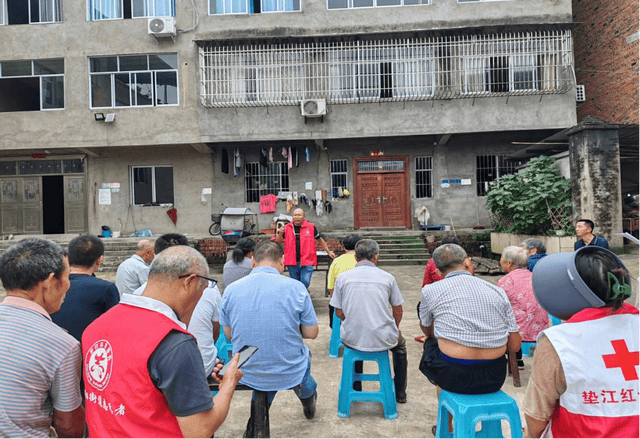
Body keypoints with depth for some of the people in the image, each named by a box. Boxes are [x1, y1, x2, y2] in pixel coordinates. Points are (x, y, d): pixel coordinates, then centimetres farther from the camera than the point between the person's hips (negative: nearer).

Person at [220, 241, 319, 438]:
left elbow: (229, 334, 3)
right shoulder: (296, 288, -17)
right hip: (290, 373, -2)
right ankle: (308, 398, 57)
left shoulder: (230, 290, -9)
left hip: (247, 374, 2)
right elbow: (311, 333, -8)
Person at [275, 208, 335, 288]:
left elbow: (319, 240, 13)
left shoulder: (311, 227, 1)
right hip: (292, 262, 2)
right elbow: (278, 242, 9)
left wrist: (329, 252, 15)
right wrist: (280, 233, -12)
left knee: (305, 282, -14)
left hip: (307, 261, -2)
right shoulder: (287, 228, 5)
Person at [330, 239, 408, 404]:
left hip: (353, 339, 1)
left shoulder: (343, 277, -2)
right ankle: (400, 393, 43)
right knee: (400, 344, 34)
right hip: (383, 339, 0)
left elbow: (339, 313, 2)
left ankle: (355, 390, 46)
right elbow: (398, 311, 6)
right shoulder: (387, 277, -3)